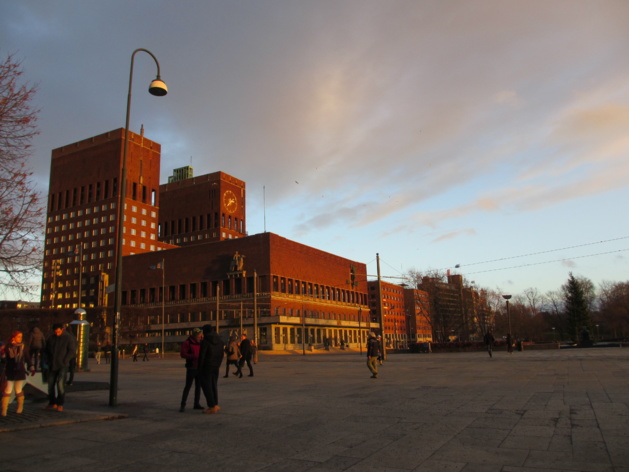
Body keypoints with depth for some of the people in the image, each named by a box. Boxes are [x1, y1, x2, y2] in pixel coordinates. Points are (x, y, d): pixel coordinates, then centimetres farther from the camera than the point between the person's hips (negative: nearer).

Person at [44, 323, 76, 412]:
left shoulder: (69, 338, -6)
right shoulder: (51, 338, 9)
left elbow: (72, 351, -8)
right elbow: (46, 350, 18)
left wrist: (65, 361, -15)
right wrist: (48, 361, 6)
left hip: (62, 365, -5)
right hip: (52, 365, 6)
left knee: (60, 382, -15)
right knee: (50, 384, 7)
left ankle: (60, 404, -6)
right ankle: (52, 403, 20)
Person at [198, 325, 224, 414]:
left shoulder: (205, 341, -14)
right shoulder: (219, 340, 6)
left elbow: (202, 356, -15)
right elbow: (222, 354, 10)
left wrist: (200, 368, -7)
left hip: (206, 366, -7)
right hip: (215, 367, 7)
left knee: (206, 386, 0)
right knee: (213, 385, 14)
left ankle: (213, 406, -4)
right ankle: (215, 405, 17)